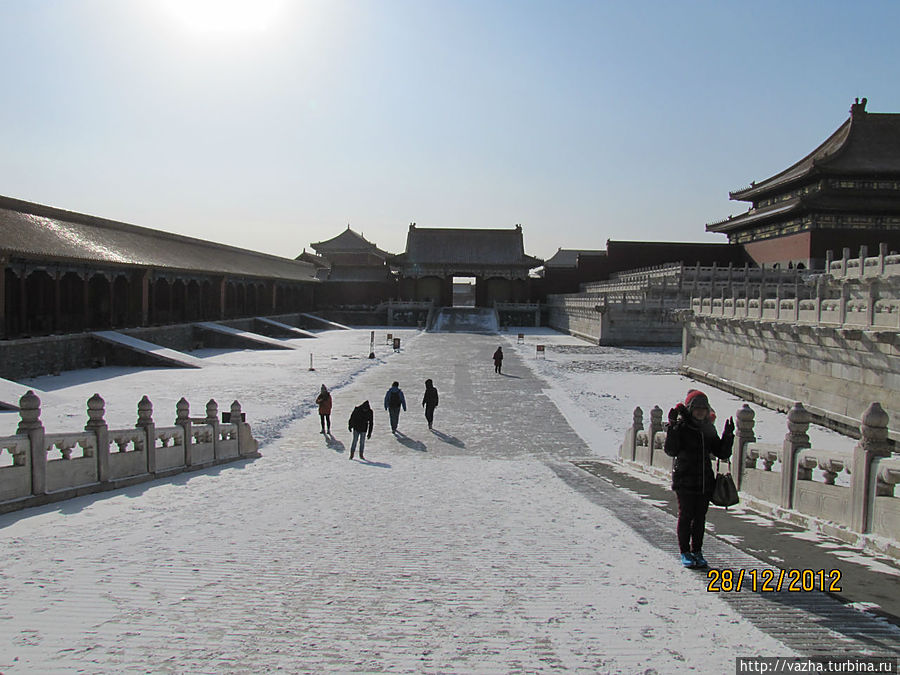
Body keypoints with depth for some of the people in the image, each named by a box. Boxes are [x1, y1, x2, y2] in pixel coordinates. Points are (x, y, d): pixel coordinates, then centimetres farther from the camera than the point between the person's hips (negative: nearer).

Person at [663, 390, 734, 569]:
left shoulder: (708, 429, 9)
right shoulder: (681, 427, -7)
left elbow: (722, 454, 11)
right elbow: (671, 451, -21)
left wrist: (728, 435, -2)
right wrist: (672, 427, -27)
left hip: (705, 481, 5)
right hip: (685, 480, -5)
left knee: (700, 517, 10)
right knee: (686, 516, 1)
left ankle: (697, 551, 22)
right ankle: (685, 552, 13)